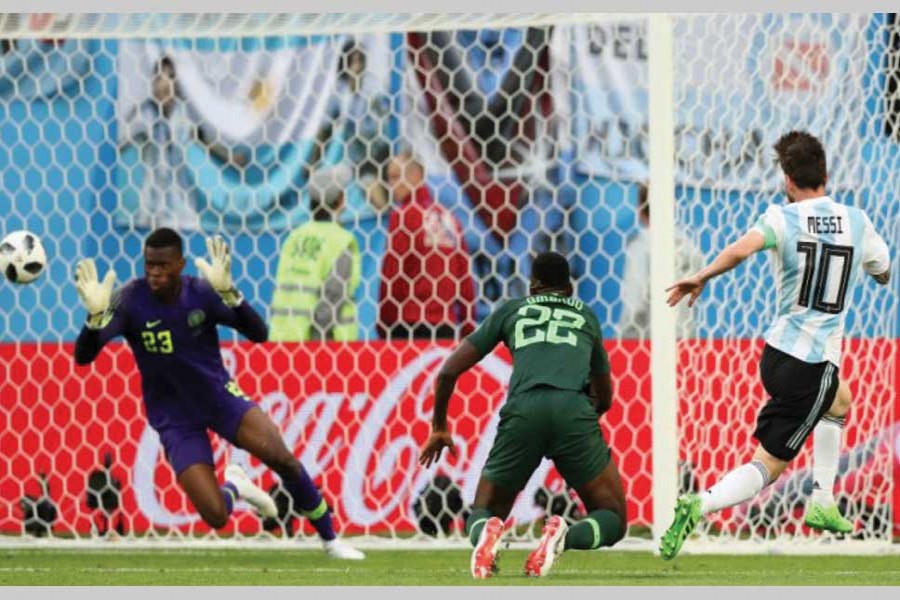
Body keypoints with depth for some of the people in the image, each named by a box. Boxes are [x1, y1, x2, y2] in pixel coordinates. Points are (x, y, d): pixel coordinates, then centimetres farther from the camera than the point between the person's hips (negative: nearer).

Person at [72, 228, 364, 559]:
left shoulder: (201, 292, -15)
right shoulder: (130, 300, -20)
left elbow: (258, 333, -23)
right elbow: (83, 356, -27)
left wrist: (228, 293, -40)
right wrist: (96, 315, -47)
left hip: (217, 393, 1)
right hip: (174, 417, -1)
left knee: (282, 458, -19)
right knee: (216, 516, -15)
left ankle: (330, 540, 4)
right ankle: (234, 488, 24)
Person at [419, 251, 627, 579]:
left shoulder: (512, 310, 27)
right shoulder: (585, 316, 31)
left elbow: (449, 371, 24)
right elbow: (604, 399, 41)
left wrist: (439, 427, 38)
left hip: (523, 408, 0)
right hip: (573, 410, 0)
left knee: (482, 513, 19)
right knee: (612, 519, 13)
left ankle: (488, 532, -21)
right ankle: (563, 537, -23)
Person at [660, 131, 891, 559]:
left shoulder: (783, 218, -6)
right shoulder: (856, 222, -1)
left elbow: (741, 250, -28)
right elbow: (883, 274, 18)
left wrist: (701, 278, -17)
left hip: (777, 350, 3)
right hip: (815, 365, -3)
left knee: (838, 403, 34)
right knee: (768, 466, 1)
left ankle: (822, 504, 27)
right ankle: (701, 505, -24)